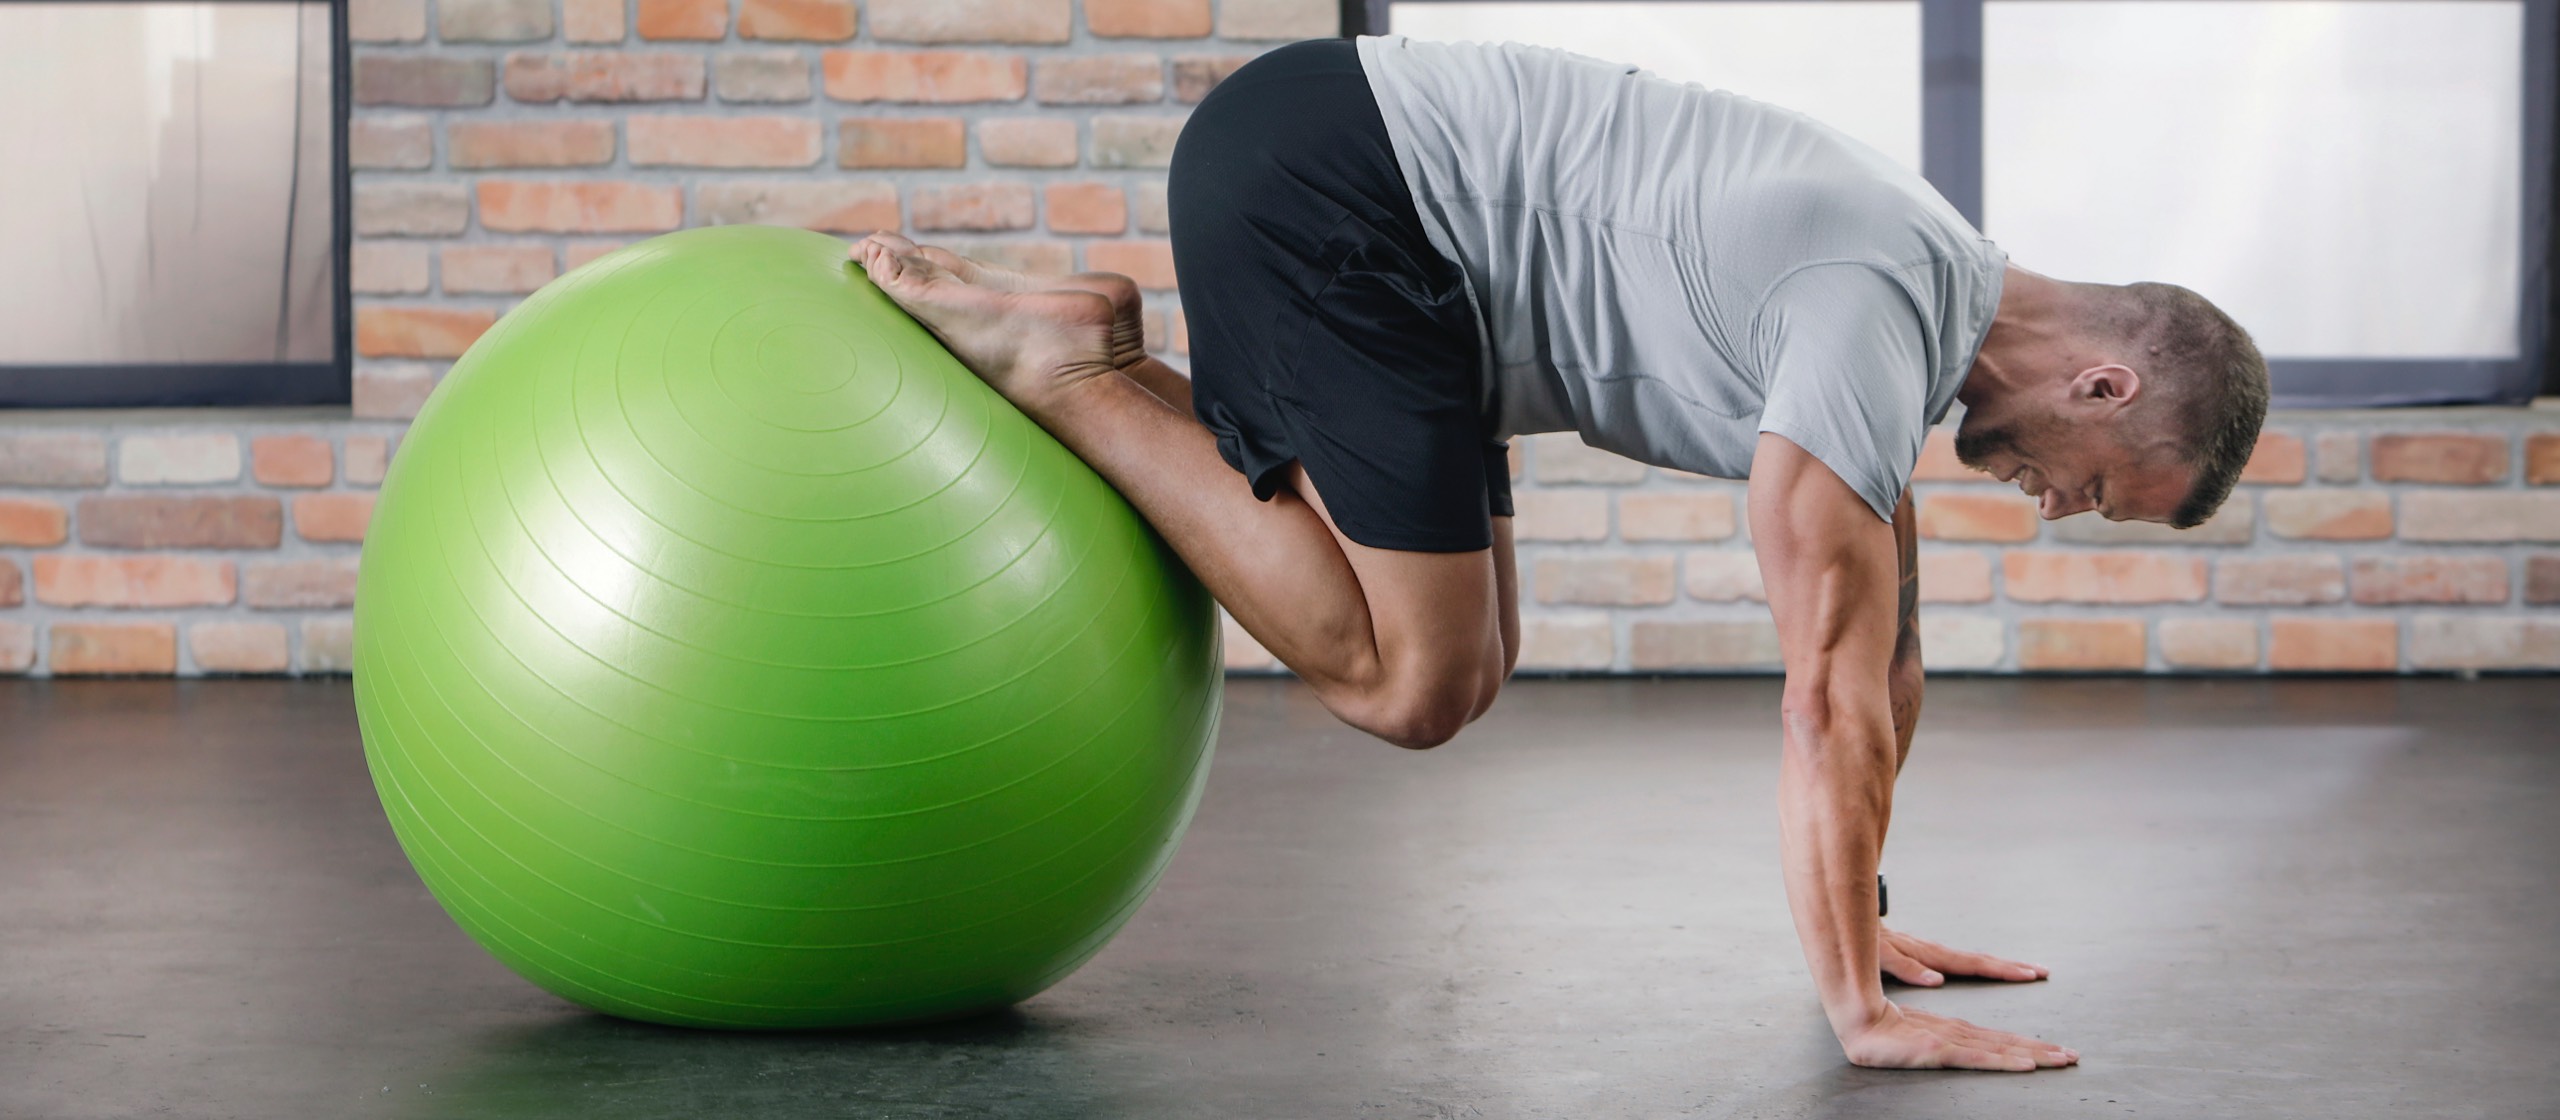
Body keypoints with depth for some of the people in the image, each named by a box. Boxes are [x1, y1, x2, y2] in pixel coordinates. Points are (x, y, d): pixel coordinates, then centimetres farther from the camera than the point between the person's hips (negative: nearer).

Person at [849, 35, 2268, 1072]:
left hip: (1352, 174, 10)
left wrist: (1861, 920, 20)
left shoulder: (1921, 290, 11)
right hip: (1329, 180, -10)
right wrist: (1861, 1009, -21)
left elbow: (1883, 647, 20)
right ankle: (1059, 366, -5)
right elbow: (1832, 688, -23)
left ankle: (1082, 353, 12)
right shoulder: (1885, 318, -21)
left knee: (1464, 664, 9)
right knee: (1406, 681, -12)